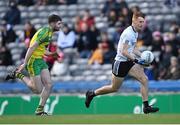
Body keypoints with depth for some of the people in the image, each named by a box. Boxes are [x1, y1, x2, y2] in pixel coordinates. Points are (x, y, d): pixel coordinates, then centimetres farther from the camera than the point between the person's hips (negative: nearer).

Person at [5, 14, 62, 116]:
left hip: (41, 60, 9)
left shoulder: (49, 32, 12)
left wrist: (53, 54, 7)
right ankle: (18, 74, 11)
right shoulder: (45, 32, -19)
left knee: (49, 85, 0)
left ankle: (40, 110, 8)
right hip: (34, 61, -9)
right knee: (38, 90, -6)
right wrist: (25, 63, -24)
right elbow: (32, 47, -23)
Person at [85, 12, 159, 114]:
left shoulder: (135, 32, 9)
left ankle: (146, 106, -10)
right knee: (114, 88, 7)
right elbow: (124, 52, -26)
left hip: (130, 62, 8)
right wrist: (137, 61, -29)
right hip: (121, 63, -8)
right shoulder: (128, 33, -22)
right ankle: (92, 93, 29)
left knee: (144, 79, -10)